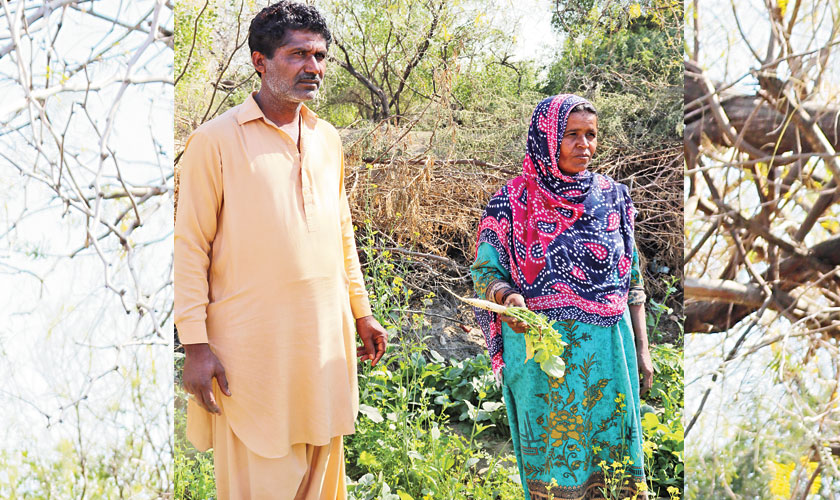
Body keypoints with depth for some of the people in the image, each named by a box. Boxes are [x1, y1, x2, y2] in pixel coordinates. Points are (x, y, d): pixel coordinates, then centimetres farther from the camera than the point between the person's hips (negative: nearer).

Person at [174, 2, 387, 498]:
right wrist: (196, 345, -12)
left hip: (325, 338, 6)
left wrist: (361, 311, 18)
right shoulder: (215, 141, -7)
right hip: (251, 342, -5)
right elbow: (191, 247, -8)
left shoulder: (328, 138, 11)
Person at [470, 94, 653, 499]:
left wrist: (641, 349, 9)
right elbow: (484, 271, -1)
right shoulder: (513, 202, -2)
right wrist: (506, 296, -23)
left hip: (607, 350, 3)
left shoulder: (613, 198, 7)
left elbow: (632, 281, 12)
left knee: (613, 451, 5)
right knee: (552, 462, 1)